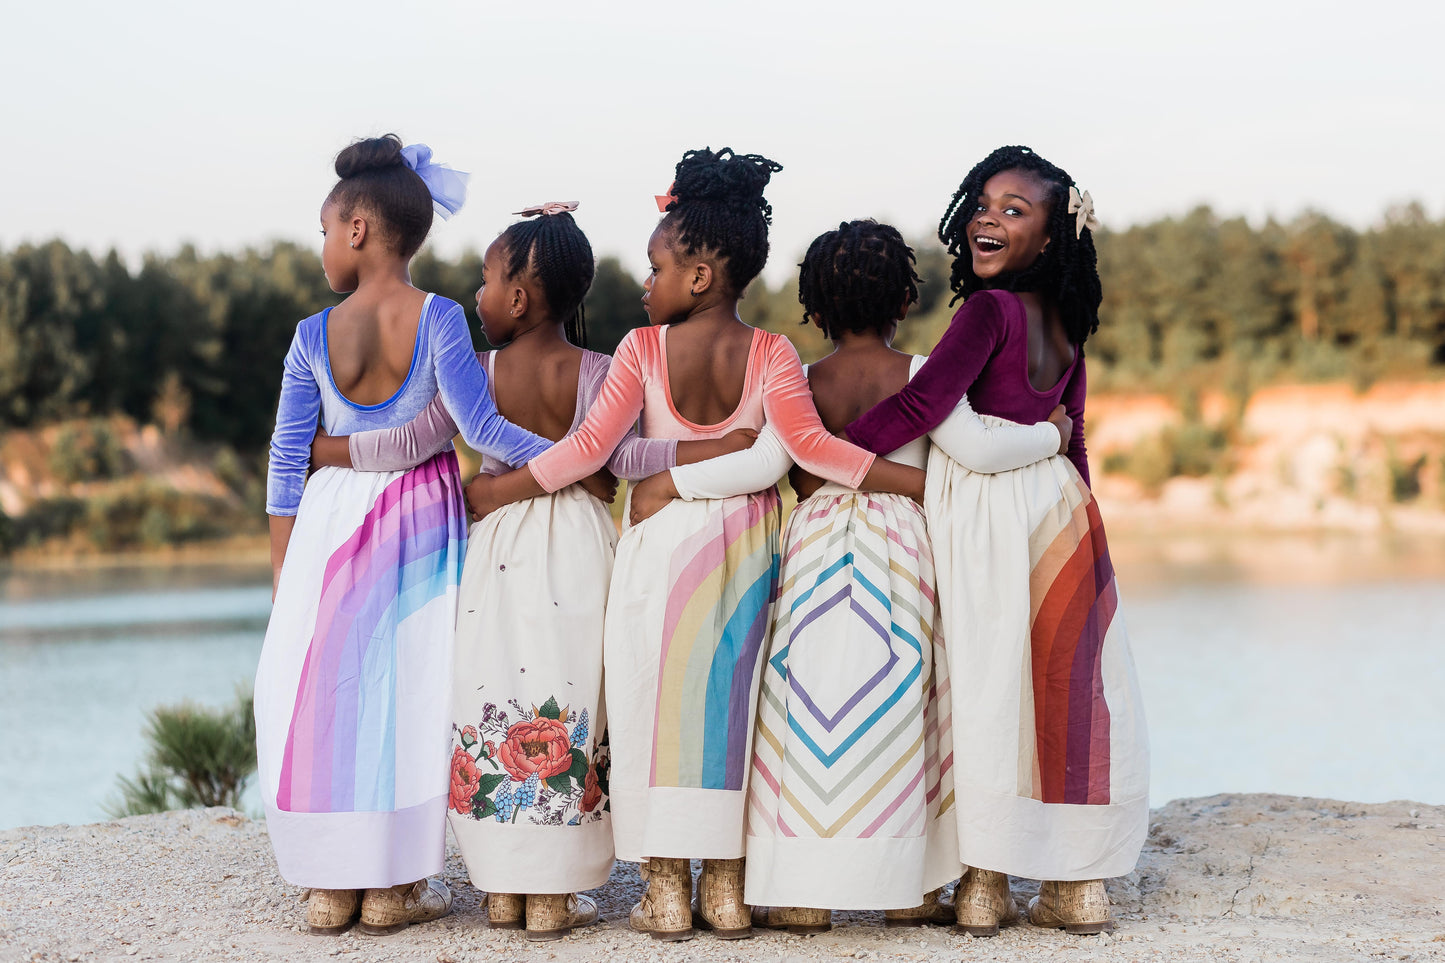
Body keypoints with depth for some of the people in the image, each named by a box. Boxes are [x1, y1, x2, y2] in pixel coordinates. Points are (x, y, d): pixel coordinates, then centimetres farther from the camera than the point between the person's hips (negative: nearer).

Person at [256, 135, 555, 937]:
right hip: (421, 517, -1)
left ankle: (331, 884, 11)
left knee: (320, 684, 9)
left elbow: (287, 457, 0)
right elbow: (481, 429, -16)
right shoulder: (439, 319, -10)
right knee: (410, 687, 5)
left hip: (333, 522, 1)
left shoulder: (313, 336, -4)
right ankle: (395, 885, 7)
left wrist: (281, 566, 8)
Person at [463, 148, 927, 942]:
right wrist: (917, 478, -14)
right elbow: (809, 445, -15)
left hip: (661, 544, -2)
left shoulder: (644, 348, -6)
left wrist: (492, 491, -5)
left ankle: (665, 890, 4)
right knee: (730, 705, 10)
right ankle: (725, 887, 10)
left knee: (656, 705, 6)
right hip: (743, 547, 2)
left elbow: (590, 446, -11)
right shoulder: (771, 354, -4)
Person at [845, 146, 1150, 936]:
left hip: (986, 512, -7)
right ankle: (1079, 886, 13)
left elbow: (921, 407, -21)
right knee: (1067, 688, 9)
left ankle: (985, 884, 4)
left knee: (988, 685, -1)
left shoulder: (990, 310, -13)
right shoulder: (1065, 324, 10)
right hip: (1060, 510, 7)